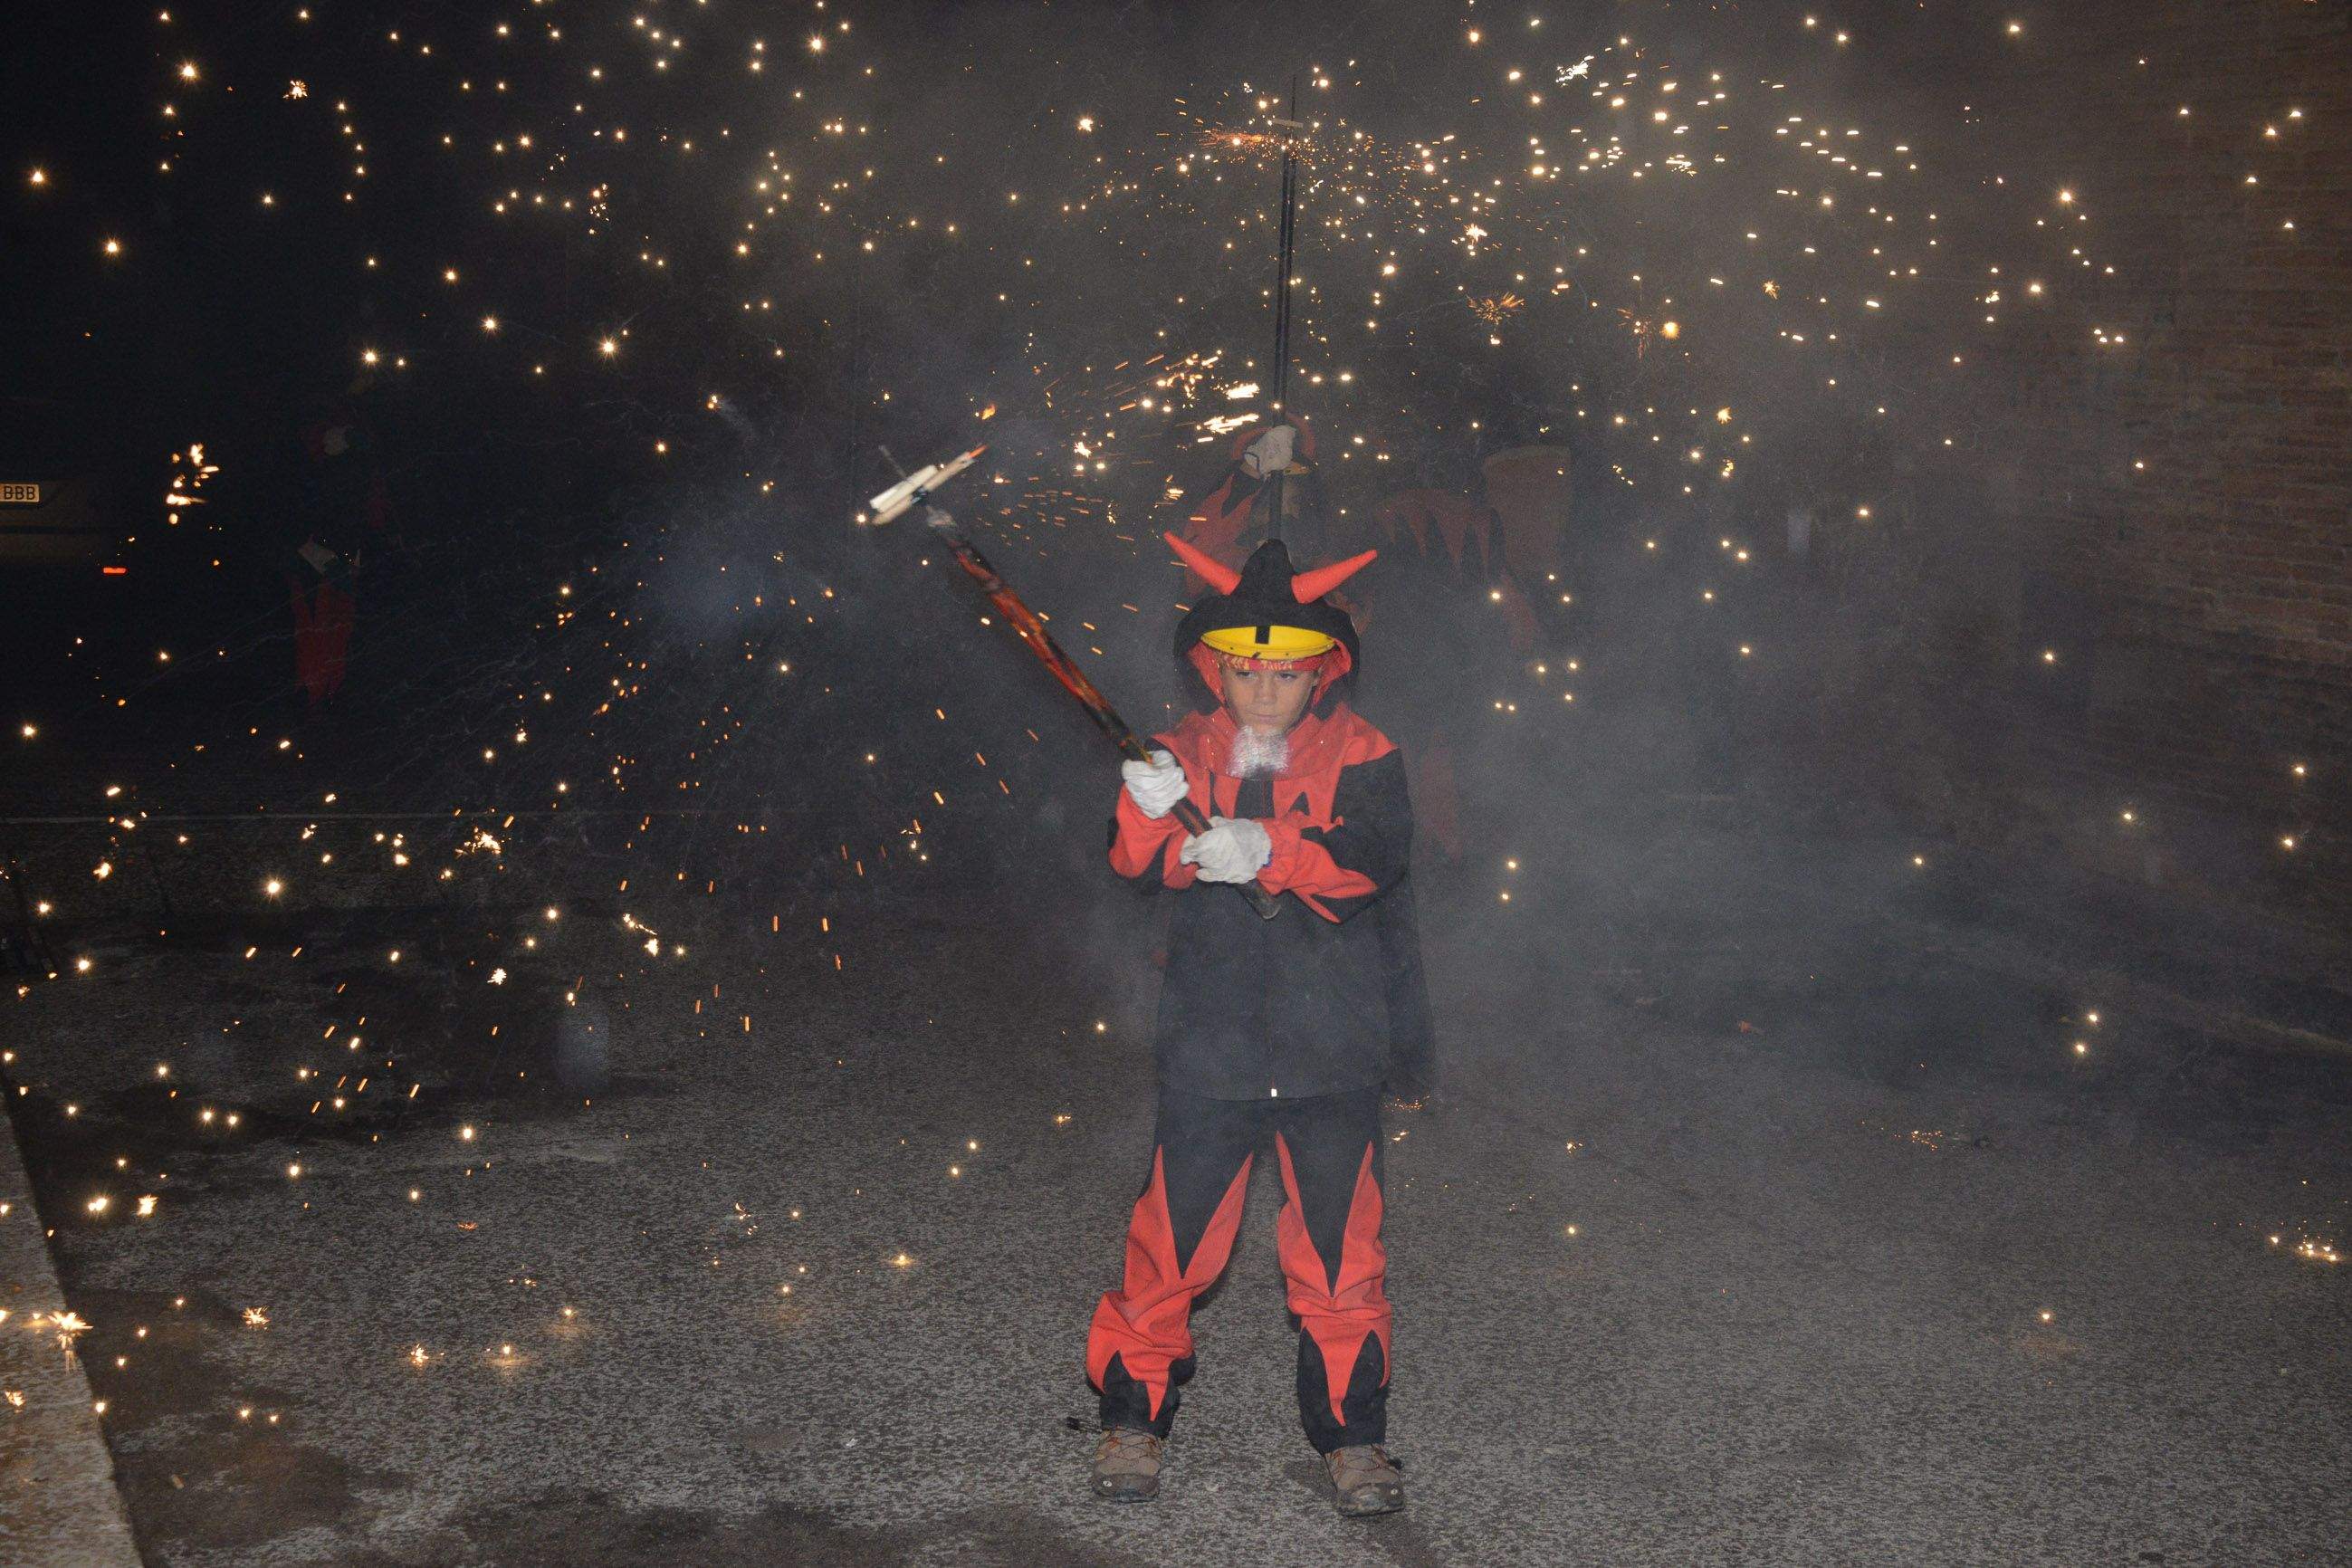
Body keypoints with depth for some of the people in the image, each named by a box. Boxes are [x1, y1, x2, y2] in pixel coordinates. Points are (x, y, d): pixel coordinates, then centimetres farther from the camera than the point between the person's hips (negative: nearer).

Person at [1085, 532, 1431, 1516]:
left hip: (1330, 1050, -1)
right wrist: (1150, 815, -31)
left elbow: (1374, 857, -17)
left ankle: (1351, 1431, 24)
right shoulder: (1186, 754, 4)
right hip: (1209, 1044, 1)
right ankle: (1134, 1416, 23)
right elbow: (1142, 864, -9)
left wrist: (1266, 850, -32)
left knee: (1339, 1252, 7)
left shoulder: (1358, 757, -1)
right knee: (1170, 1241, 4)